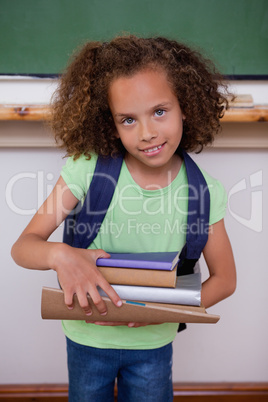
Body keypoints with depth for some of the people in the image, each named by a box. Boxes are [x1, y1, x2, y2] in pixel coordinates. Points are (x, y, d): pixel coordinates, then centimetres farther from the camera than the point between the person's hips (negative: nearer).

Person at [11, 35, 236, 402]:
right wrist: (60, 254, -41)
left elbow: (224, 279, -6)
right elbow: (22, 247, -18)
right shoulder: (87, 169, -21)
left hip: (154, 344, 1)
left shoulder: (204, 190, -17)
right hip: (88, 337, 0)